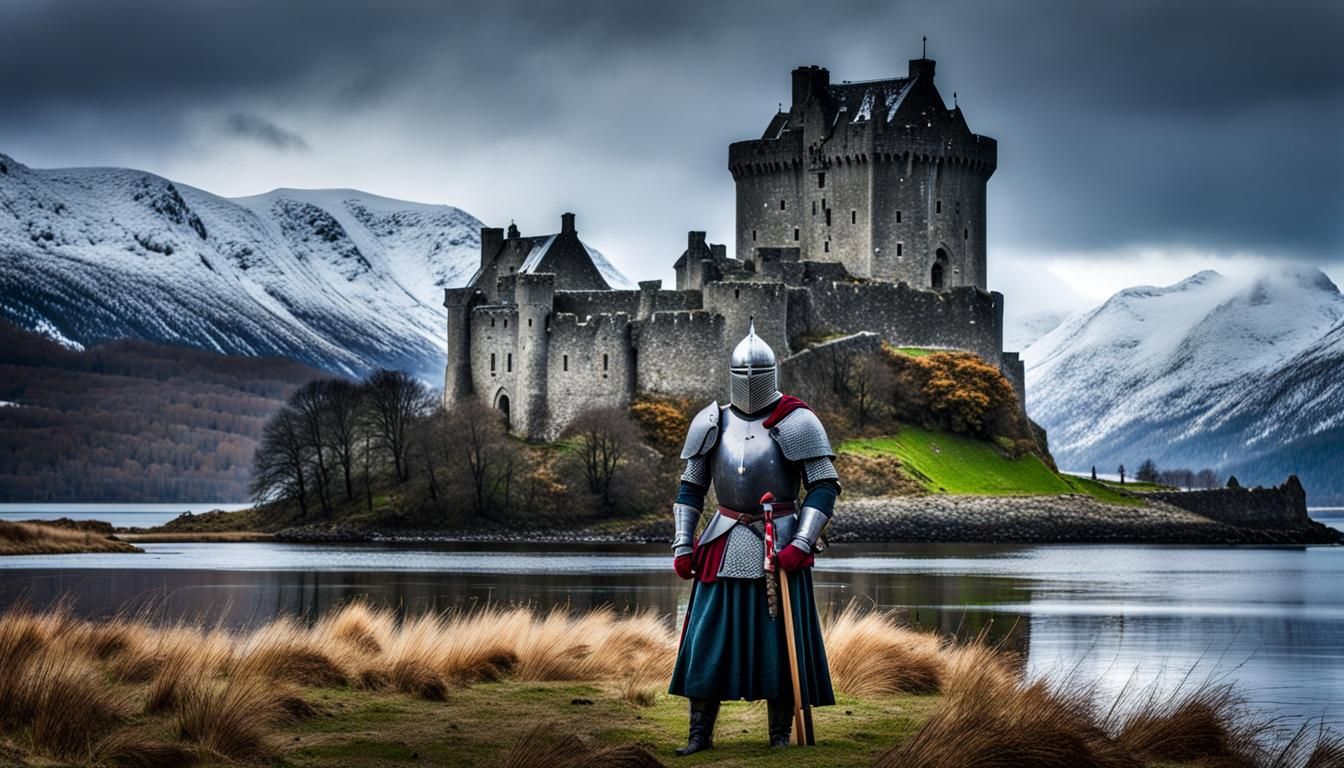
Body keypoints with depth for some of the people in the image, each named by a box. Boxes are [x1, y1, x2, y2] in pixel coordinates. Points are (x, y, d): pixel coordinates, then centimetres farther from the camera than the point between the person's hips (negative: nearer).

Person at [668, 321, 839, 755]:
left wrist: (801, 544, -17)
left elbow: (825, 487, -7)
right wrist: (682, 547, 5)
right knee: (707, 640, 1)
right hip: (724, 545, 3)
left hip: (779, 545, -3)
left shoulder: (796, 423, -6)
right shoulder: (712, 423, 6)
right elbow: (690, 488, 13)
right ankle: (700, 733, 9)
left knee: (779, 640, 0)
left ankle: (781, 736, 11)